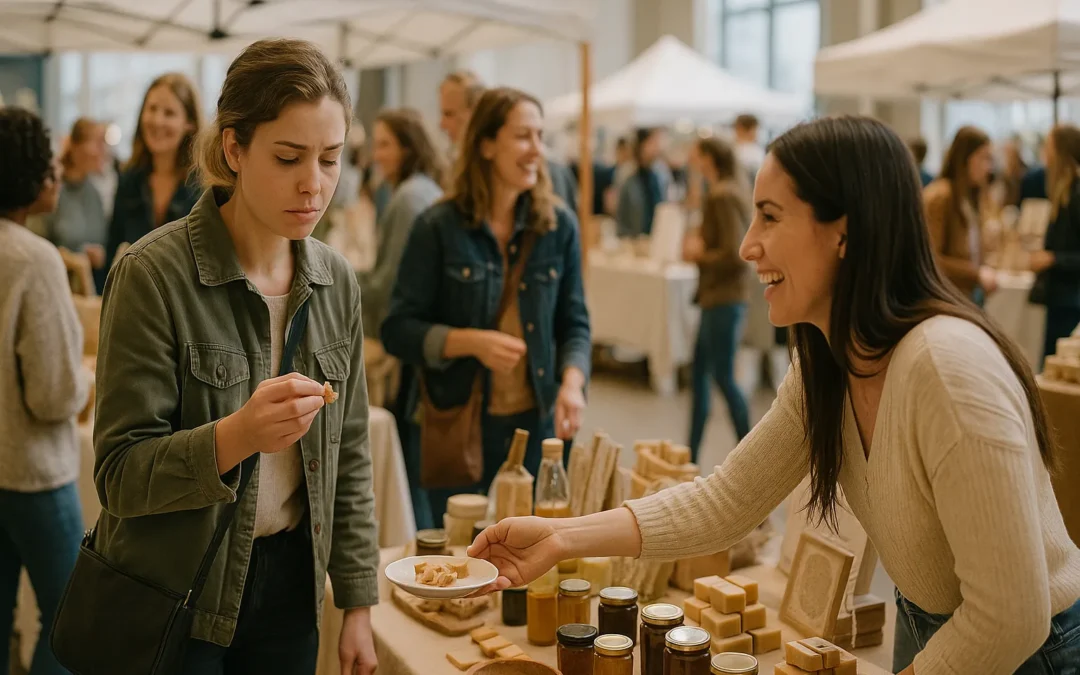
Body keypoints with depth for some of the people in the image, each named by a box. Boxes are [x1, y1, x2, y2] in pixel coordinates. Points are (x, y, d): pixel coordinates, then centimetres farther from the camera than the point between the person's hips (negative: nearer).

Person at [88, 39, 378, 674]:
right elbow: (121, 474, -18)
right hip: (173, 595, -4)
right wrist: (236, 437, -34)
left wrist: (358, 602, 5)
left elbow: (350, 455, 6)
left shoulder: (336, 281, -1)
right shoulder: (155, 274, -17)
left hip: (289, 585, 5)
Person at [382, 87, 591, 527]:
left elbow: (574, 324, 5)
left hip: (535, 423, 3)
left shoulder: (559, 226, 0)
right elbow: (397, 330, -7)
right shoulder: (439, 227, -8)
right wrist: (472, 341, -22)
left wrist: (572, 381, -14)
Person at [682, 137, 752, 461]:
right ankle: (691, 457, 21)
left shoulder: (723, 196, -16)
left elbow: (734, 254, -22)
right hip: (716, 297, 10)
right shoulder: (733, 191, 13)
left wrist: (701, 254, -7)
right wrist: (699, 247, 7)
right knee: (700, 372, 13)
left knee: (723, 376, -4)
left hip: (724, 300, -10)